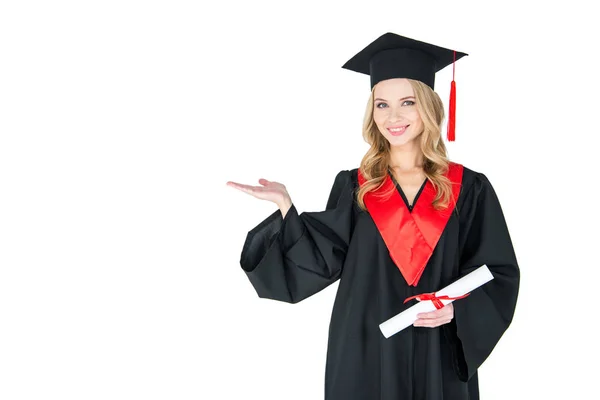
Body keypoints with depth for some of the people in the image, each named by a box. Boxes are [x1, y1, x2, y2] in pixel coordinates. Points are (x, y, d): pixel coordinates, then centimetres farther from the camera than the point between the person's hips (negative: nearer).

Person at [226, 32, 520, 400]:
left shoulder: (469, 189, -1)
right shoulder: (353, 186, 2)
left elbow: (499, 273, 0)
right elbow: (323, 262, -4)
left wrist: (456, 308, -17)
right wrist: (285, 204, -12)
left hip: (439, 354, 0)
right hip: (365, 351, 1)